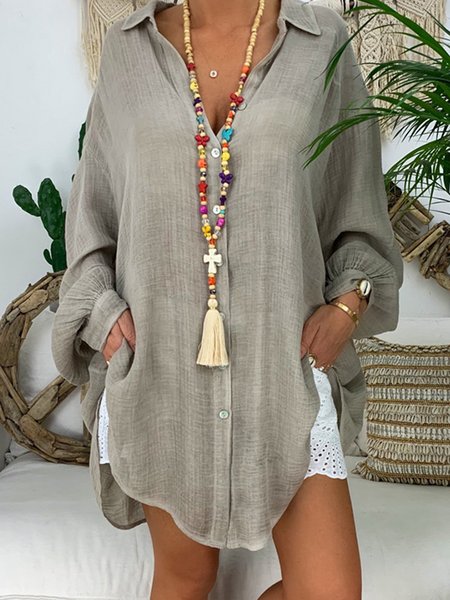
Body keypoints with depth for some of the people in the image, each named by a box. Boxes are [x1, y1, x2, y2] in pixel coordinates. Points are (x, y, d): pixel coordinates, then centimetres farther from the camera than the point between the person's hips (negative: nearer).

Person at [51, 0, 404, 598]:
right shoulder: (128, 49, 6)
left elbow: (359, 208, 10)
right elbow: (93, 203, 12)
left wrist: (348, 300, -5)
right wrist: (100, 309, -1)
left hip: (284, 361, 0)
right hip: (160, 363, 1)